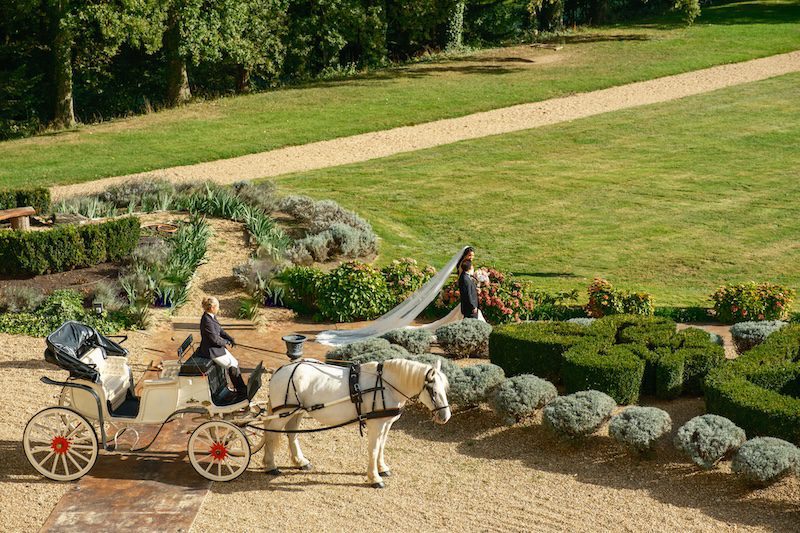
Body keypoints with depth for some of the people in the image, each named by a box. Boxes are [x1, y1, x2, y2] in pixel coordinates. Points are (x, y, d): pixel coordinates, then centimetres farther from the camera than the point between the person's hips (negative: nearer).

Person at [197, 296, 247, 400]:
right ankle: (241, 392, 3)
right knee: (232, 367, -7)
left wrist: (231, 339, 2)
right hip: (211, 350, -10)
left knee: (235, 363, 8)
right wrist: (226, 342, -7)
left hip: (218, 347, 10)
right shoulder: (207, 321, -27)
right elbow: (215, 339, -24)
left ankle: (242, 389, 14)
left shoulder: (212, 317, 3)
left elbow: (220, 330, 15)